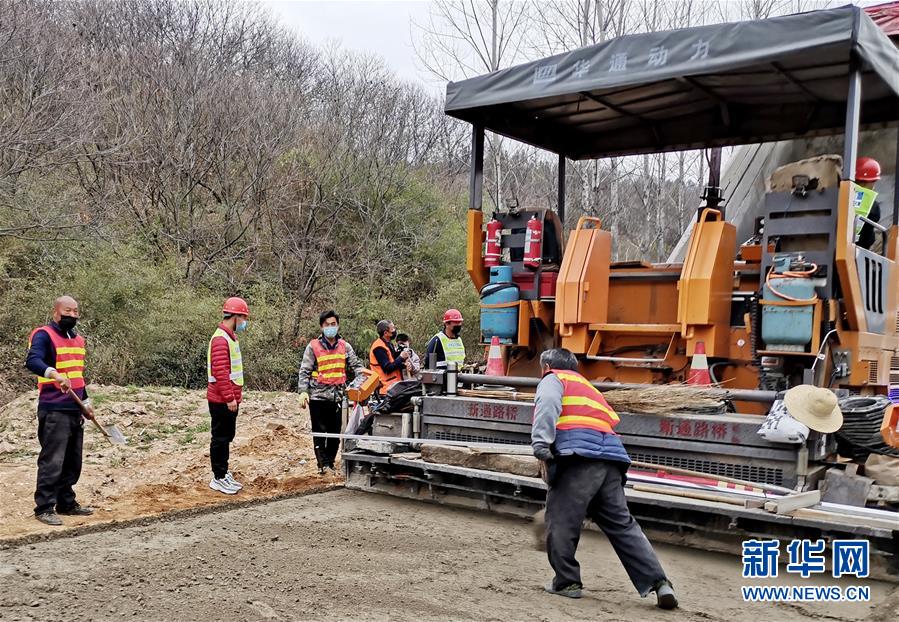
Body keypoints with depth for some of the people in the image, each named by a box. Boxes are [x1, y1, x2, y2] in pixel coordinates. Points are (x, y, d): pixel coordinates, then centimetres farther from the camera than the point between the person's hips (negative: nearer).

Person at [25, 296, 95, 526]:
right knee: (52, 462, -8)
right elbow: (32, 361, -25)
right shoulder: (44, 335, -7)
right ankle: (44, 508, -1)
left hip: (75, 411, 8)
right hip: (54, 412, -8)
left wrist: (86, 401, 23)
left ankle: (66, 503, 21)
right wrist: (53, 373, -42)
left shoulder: (78, 339, 18)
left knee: (72, 463, 12)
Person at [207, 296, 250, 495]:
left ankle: (224, 474, 27)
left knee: (227, 437, 16)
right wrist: (229, 398, -24)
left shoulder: (230, 337, 14)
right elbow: (220, 372, -24)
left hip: (230, 398, 10)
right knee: (220, 438, -1)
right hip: (222, 401, -10)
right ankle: (218, 479, 8)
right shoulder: (220, 339, -19)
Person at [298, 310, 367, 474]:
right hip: (318, 396, -3)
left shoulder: (345, 346, 9)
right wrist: (303, 391, -12)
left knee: (335, 433, 9)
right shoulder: (313, 347, -1)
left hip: (337, 396, 3)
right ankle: (322, 464, 7)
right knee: (320, 432, 0)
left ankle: (330, 463, 22)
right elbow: (304, 371, -2)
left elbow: (356, 365, 7)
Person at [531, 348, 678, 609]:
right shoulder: (588, 387, 38)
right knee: (622, 524, 10)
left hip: (579, 457, -7)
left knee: (560, 521, 3)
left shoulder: (553, 379, 16)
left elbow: (548, 406, -8)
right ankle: (658, 582, 5)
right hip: (611, 459, 7)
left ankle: (566, 582, 8)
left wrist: (541, 448, -16)